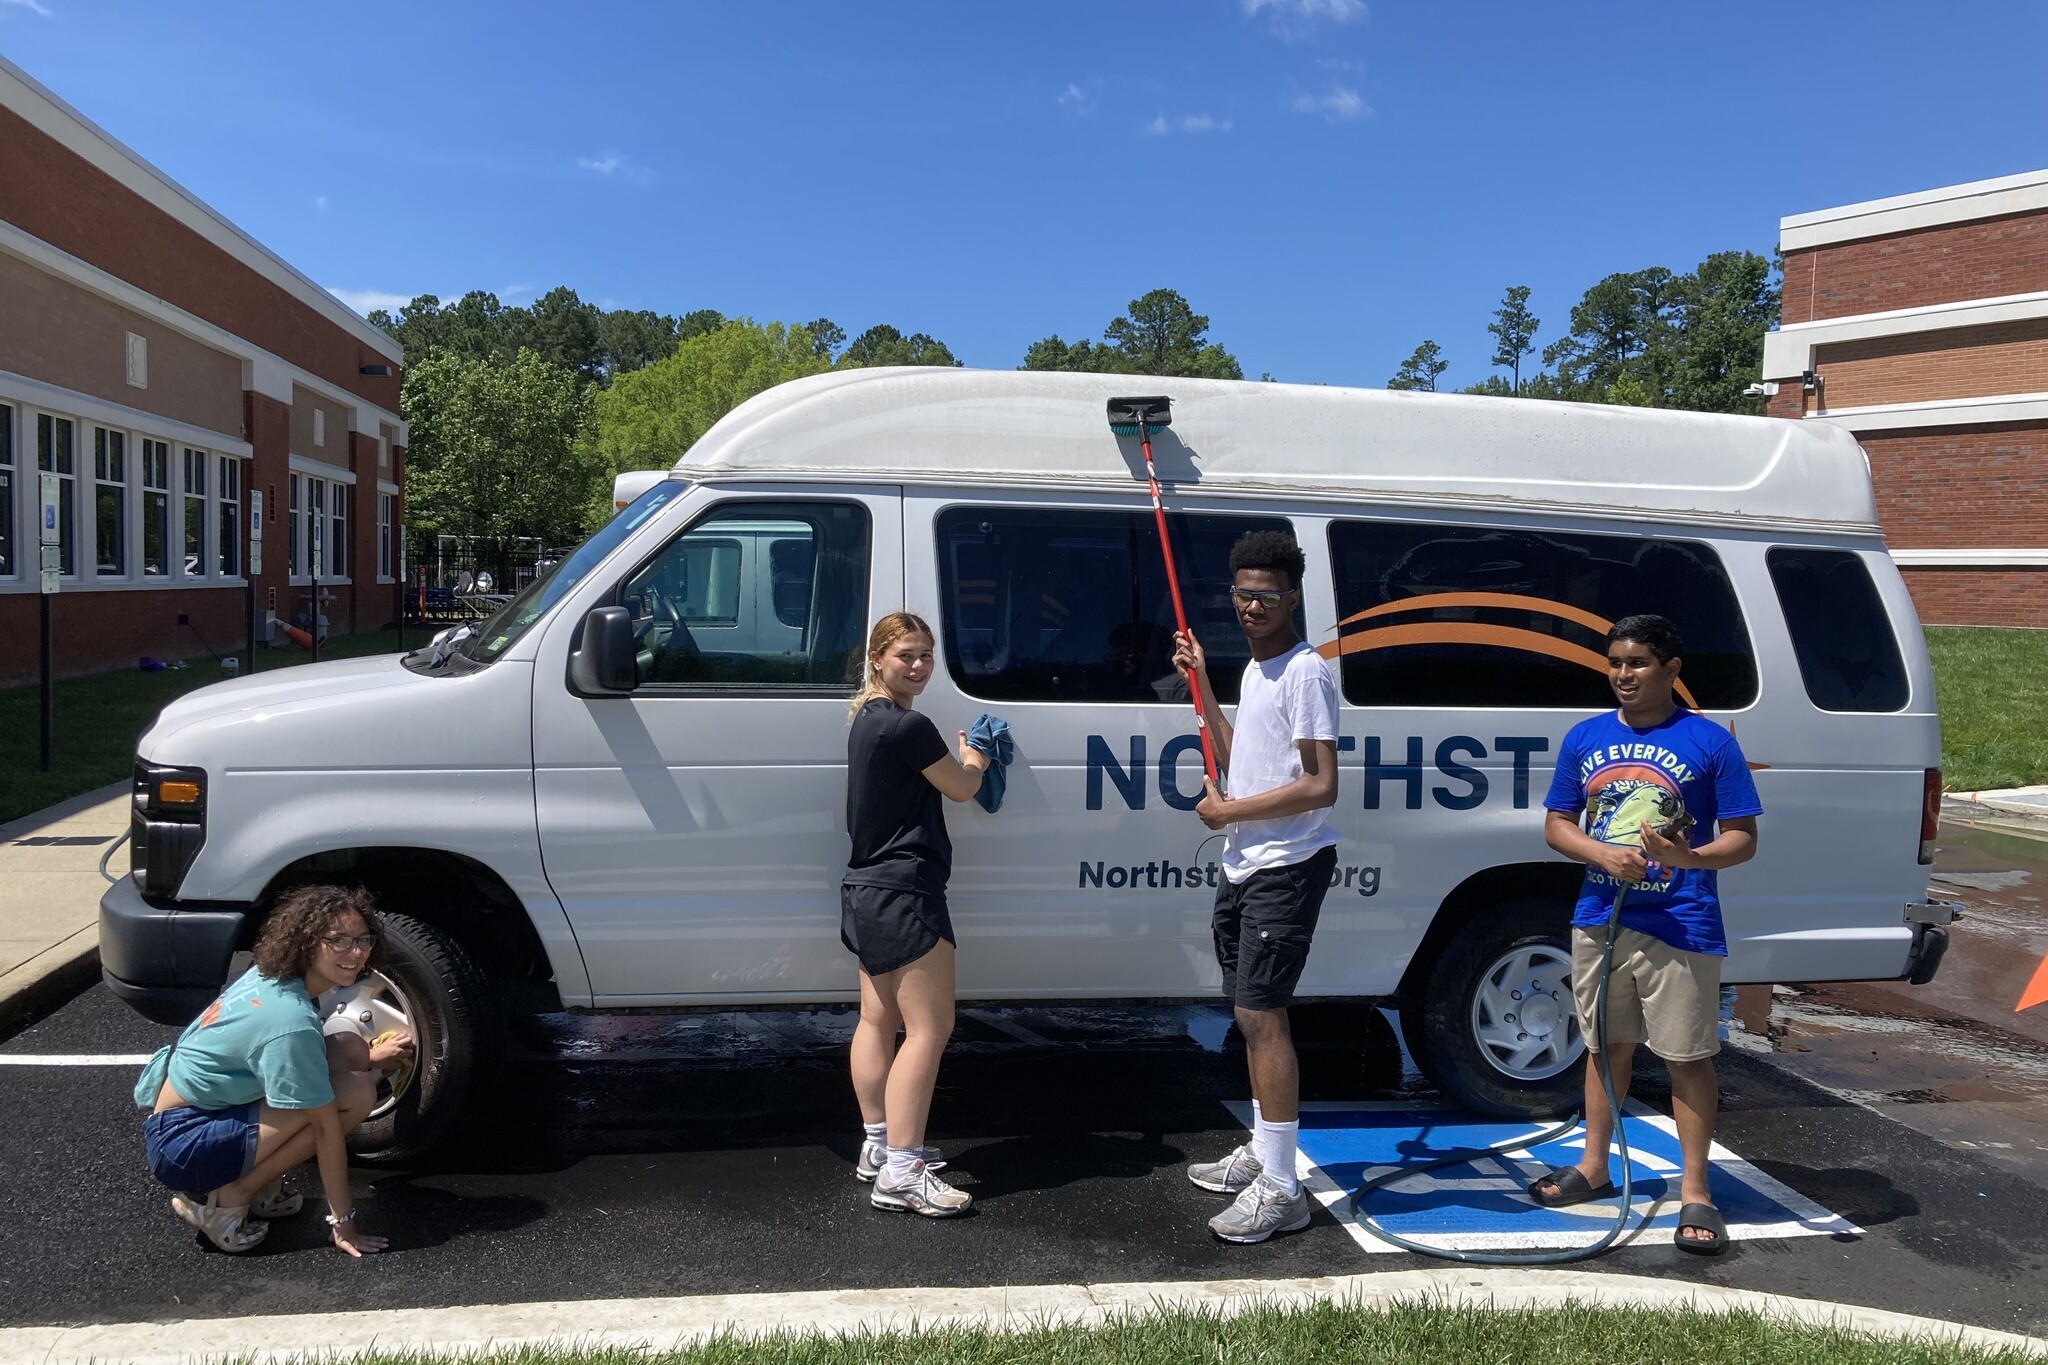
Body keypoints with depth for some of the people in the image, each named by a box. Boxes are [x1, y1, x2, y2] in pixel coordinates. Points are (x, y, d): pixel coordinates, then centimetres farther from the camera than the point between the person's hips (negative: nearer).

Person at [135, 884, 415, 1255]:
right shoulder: (292, 1021, -26)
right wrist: (342, 1223, -13)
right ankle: (223, 1200, -8)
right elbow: (326, 1127, -19)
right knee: (355, 1093, -20)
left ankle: (263, 1188, 6)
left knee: (348, 1048, 2)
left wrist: (367, 1056, 20)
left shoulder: (270, 975, 1)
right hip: (183, 1147, -9)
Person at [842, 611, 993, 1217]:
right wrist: (972, 760, 15)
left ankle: (878, 1145, 25)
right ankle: (900, 1174, -12)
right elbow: (962, 788, -5)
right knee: (929, 1027, -10)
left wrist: (959, 760, 11)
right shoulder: (909, 727, -18)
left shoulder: (867, 719, 13)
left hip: (866, 889, 11)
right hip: (904, 893, -11)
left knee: (878, 1019, 16)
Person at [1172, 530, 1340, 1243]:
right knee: (1253, 1015, 16)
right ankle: (1261, 1154, 30)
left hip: (1287, 867, -10)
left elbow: (1321, 785, -21)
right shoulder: (1255, 668, 15)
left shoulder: (1305, 672, -15)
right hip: (1244, 865, 10)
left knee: (1260, 1015, -11)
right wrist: (1201, 682, 18)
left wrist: (1229, 811, -14)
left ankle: (1281, 1191, -4)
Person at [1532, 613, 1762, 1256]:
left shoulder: (1709, 742, -6)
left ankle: (1696, 1193, 14)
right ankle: (1594, 1167, 30)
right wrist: (1605, 854, -12)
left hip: (1681, 927, -4)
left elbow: (1742, 838, -5)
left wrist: (1691, 856, -25)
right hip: (1599, 919, 4)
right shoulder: (1585, 738, 5)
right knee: (1607, 1045, 16)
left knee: (1687, 1056, 3)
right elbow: (1557, 824, 8)